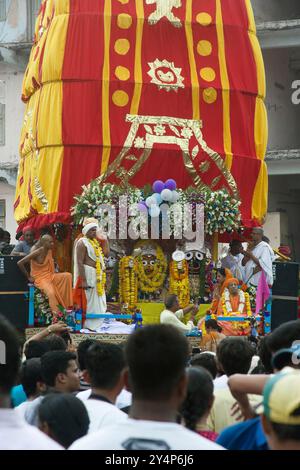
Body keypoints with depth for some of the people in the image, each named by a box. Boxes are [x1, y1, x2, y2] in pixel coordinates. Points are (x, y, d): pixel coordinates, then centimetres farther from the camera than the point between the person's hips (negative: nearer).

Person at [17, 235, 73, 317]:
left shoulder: (49, 251, 4)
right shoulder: (37, 252, -17)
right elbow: (20, 263, -19)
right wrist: (29, 277, -11)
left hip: (50, 276, 8)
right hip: (40, 279, -8)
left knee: (68, 276, -12)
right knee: (51, 292, -34)